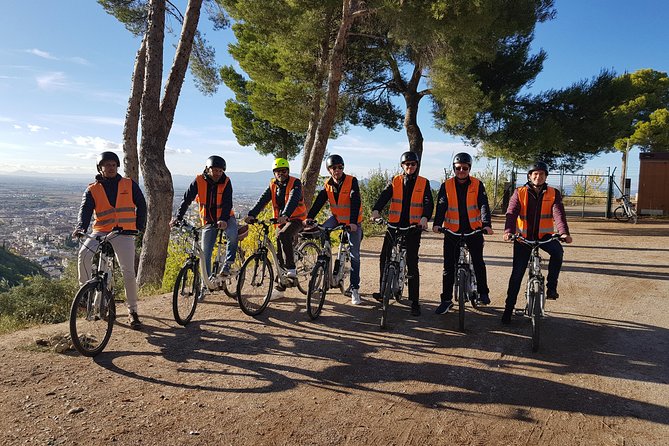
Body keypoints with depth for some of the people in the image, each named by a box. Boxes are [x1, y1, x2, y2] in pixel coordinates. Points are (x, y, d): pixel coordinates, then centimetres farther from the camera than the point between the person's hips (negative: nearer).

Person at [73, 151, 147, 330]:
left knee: (128, 273, -7)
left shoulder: (129, 185, 7)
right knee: (84, 254, -28)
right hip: (101, 231, 1)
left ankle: (132, 311, 7)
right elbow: (85, 209, -7)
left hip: (124, 233, -1)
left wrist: (140, 226, 5)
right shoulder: (92, 189, 5)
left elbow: (141, 204, 12)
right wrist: (81, 227, -25)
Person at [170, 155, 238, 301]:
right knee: (205, 255, 0)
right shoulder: (199, 181, -12)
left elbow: (227, 203, -23)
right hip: (208, 221, 2)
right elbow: (187, 199, -14)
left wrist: (223, 220, -40)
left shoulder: (226, 182, -14)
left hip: (225, 218, -1)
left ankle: (228, 263, -13)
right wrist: (178, 217, -26)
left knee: (232, 234, -35)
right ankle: (205, 285, 12)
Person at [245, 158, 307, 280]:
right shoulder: (273, 185, 4)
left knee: (283, 236, -32)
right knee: (279, 251, 4)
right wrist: (252, 215, -25)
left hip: (296, 219, -6)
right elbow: (262, 200, -9)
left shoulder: (295, 183, -11)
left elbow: (293, 200, -28)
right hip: (281, 220, 6)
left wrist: (285, 215, -46)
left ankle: (291, 269, -27)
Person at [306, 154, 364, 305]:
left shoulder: (352, 181, -16)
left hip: (353, 223, -4)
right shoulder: (327, 185, -2)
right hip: (337, 218, 4)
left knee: (354, 256, -3)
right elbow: (319, 202, -11)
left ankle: (354, 289, 4)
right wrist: (309, 217, -26)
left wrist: (353, 222, -38)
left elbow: (355, 202, -26)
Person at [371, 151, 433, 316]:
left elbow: (428, 202, -7)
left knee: (412, 263, -3)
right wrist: (376, 210, -26)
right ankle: (384, 291, 23)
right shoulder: (395, 181, 8)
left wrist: (425, 217, -28)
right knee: (384, 258, 3)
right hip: (394, 224, 2)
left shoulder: (423, 183, 5)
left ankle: (415, 302, 4)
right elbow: (384, 196, -6)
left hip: (414, 227, -2)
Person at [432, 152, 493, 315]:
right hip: (452, 231, 0)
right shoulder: (446, 185, -1)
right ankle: (446, 300, 9)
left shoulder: (477, 185, -1)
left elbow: (483, 205, -10)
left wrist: (486, 224, -26)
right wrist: (437, 224, -29)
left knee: (478, 262, 3)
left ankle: (483, 292, 24)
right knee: (449, 266, 1)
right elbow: (441, 206, -11)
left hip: (474, 230, 0)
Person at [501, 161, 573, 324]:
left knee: (557, 250, -32)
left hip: (544, 236, 0)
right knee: (517, 274, 0)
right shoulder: (519, 193, -1)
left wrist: (564, 232, -33)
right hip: (523, 237, 0)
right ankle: (509, 308, 12)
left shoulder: (553, 193, 0)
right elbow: (512, 213, -15)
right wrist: (509, 231, -34)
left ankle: (551, 286, -14)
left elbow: (558, 213, -15)